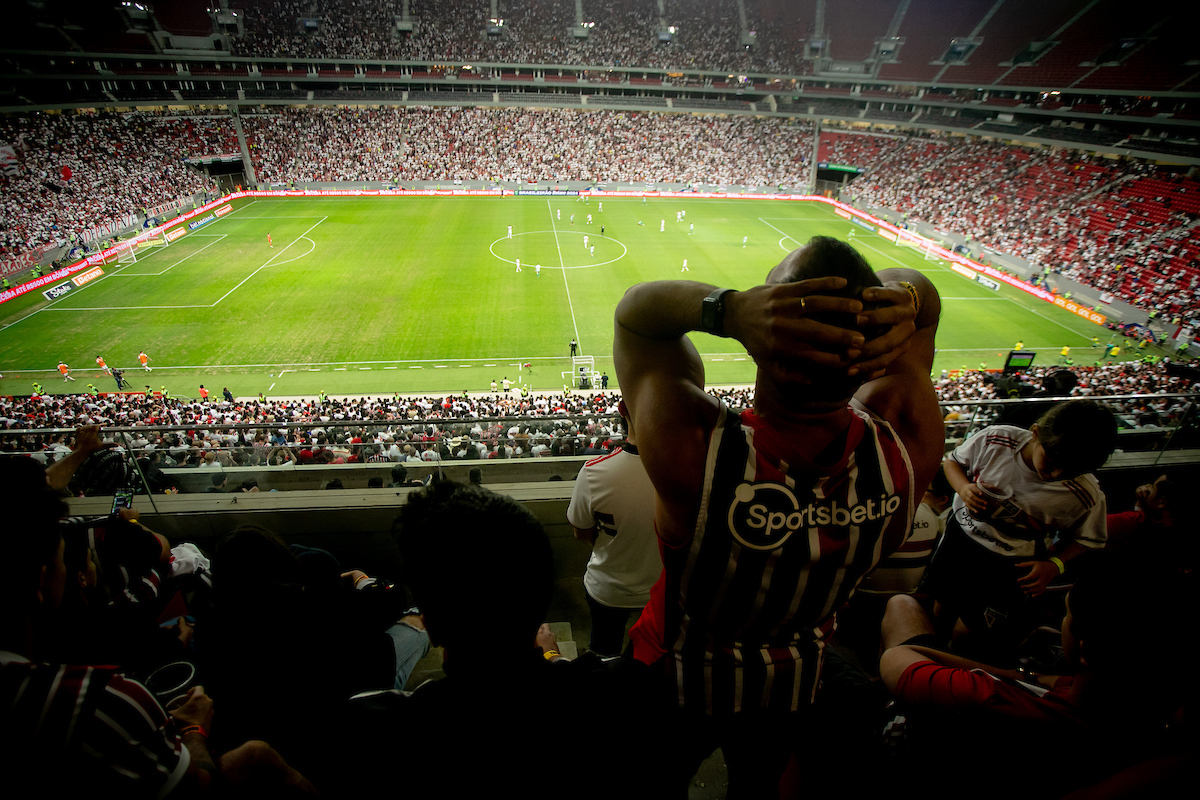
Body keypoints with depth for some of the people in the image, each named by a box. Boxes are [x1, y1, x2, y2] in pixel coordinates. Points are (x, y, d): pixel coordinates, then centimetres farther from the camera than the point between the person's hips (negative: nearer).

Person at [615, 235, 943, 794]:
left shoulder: (695, 450, -45)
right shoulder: (908, 450, -34)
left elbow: (635, 310, -29)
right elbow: (921, 292, -15)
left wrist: (729, 309, -49)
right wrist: (903, 298, -40)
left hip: (680, 680, -2)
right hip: (791, 685, 3)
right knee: (757, 786, 37)